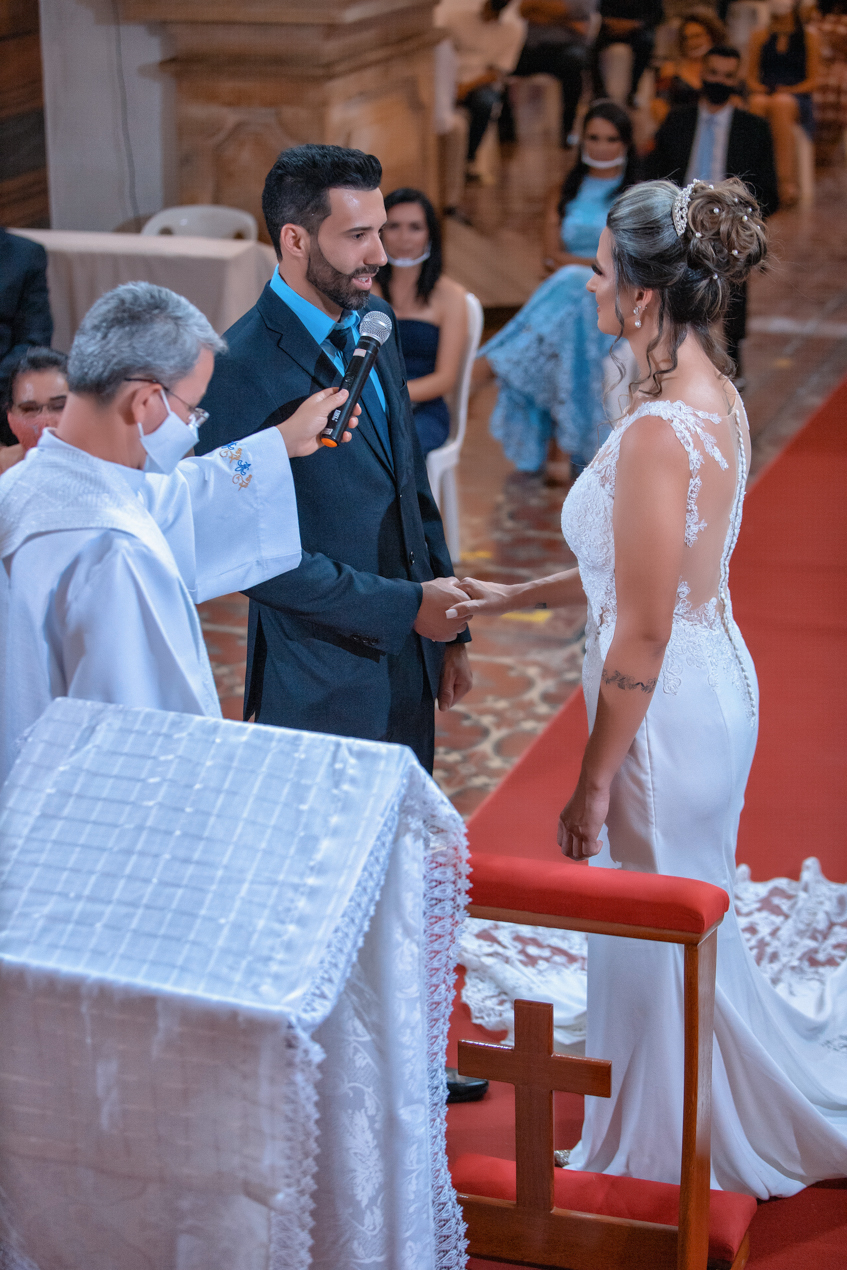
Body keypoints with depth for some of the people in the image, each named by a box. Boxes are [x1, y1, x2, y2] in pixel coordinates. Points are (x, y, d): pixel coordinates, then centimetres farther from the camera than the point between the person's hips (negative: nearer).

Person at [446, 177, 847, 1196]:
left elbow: (643, 635, -24)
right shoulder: (714, 397, 2)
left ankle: (660, 1163, 30)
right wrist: (515, 595, 17)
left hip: (667, 711, -10)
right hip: (711, 683, 10)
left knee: (650, 943, 10)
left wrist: (592, 786, -15)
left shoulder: (659, 433, -27)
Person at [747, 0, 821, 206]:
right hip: (765, 93, 2)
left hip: (797, 97, -2)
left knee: (781, 104, -38)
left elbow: (812, 81, 5)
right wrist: (760, 89, -7)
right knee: (758, 103, -35)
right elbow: (751, 77, 15)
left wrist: (788, 91, -12)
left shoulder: (809, 36, 12)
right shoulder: (760, 36, 19)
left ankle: (787, 182, -48)